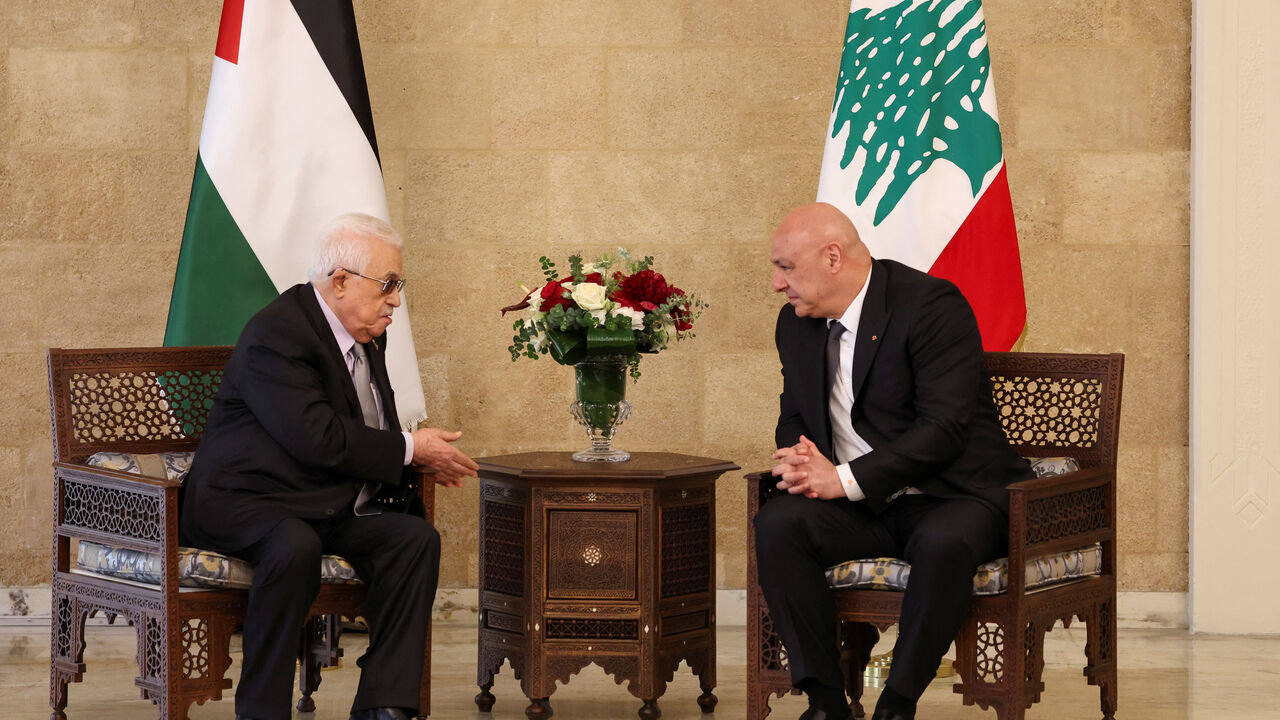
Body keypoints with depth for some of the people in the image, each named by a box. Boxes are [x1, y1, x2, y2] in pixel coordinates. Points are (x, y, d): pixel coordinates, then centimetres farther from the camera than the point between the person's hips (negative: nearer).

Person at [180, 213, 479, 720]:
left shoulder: (366, 337, 13)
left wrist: (422, 458, 1)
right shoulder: (276, 334, -18)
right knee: (295, 545, -38)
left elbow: (371, 433, 23)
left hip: (326, 509, 9)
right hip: (240, 505, -9)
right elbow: (316, 438, -27)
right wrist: (408, 450, -16)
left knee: (416, 535, -12)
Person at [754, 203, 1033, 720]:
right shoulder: (796, 324, 9)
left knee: (943, 541, -39)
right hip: (858, 505, 6)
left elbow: (945, 429, -22)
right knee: (777, 523, -23)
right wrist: (803, 462, -7)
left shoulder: (932, 305, -14)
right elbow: (794, 419, 19)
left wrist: (843, 479, -24)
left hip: (953, 495, -6)